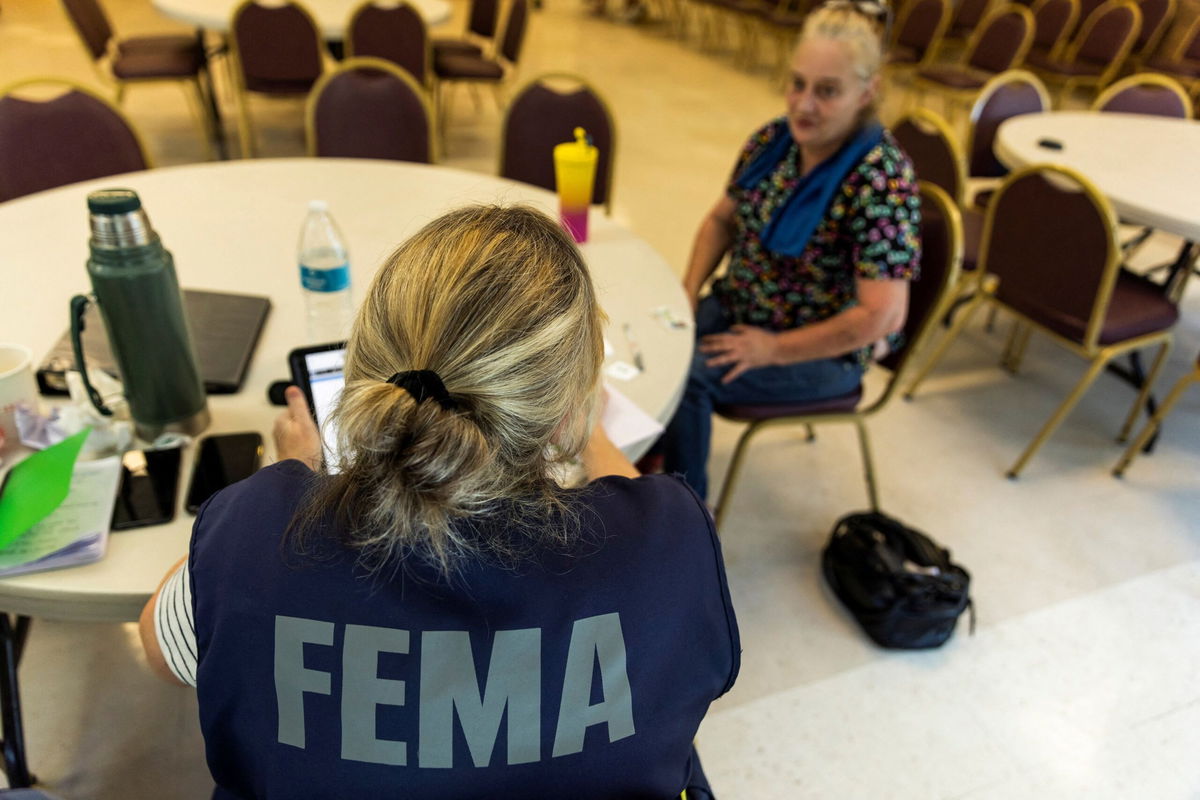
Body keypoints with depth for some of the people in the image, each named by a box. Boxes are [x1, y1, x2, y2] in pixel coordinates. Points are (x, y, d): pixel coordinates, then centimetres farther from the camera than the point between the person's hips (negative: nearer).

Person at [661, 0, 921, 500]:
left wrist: (774, 350, -19)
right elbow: (721, 219, 12)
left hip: (822, 351, -6)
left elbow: (881, 316, -26)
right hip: (736, 308, 6)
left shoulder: (881, 177, -22)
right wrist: (689, 291, -3)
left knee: (684, 376, -23)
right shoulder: (772, 139, -2)